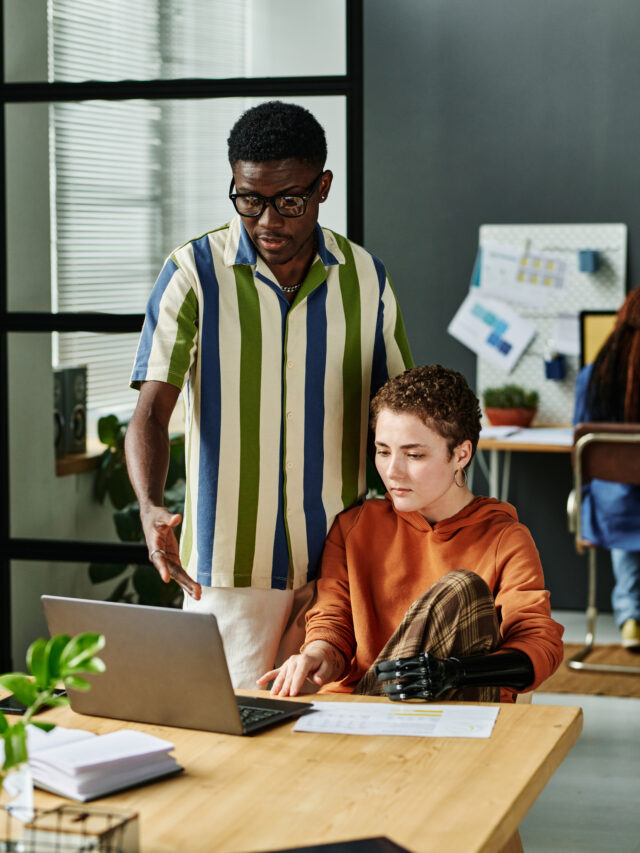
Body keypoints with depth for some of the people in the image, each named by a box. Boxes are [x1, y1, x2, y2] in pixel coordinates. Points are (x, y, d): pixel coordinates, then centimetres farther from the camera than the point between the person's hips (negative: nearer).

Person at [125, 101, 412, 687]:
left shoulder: (365, 279, 5)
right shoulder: (194, 274, -4)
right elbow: (151, 412, -11)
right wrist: (151, 507, -30)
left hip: (339, 566, 2)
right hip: (226, 566, -2)